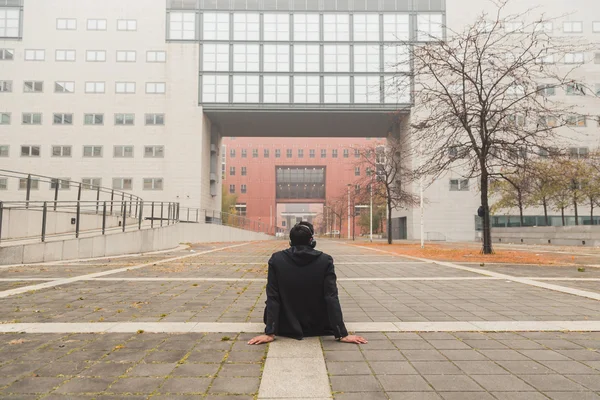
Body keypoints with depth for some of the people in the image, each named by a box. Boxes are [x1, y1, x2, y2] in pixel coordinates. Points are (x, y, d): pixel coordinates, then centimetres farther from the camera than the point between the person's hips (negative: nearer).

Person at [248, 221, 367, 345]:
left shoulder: (276, 259, -14)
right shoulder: (325, 260, -15)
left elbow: (272, 298, -14)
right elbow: (332, 298, -18)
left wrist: (270, 333, -12)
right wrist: (342, 334, -15)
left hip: (287, 328, 0)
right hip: (318, 328, 0)